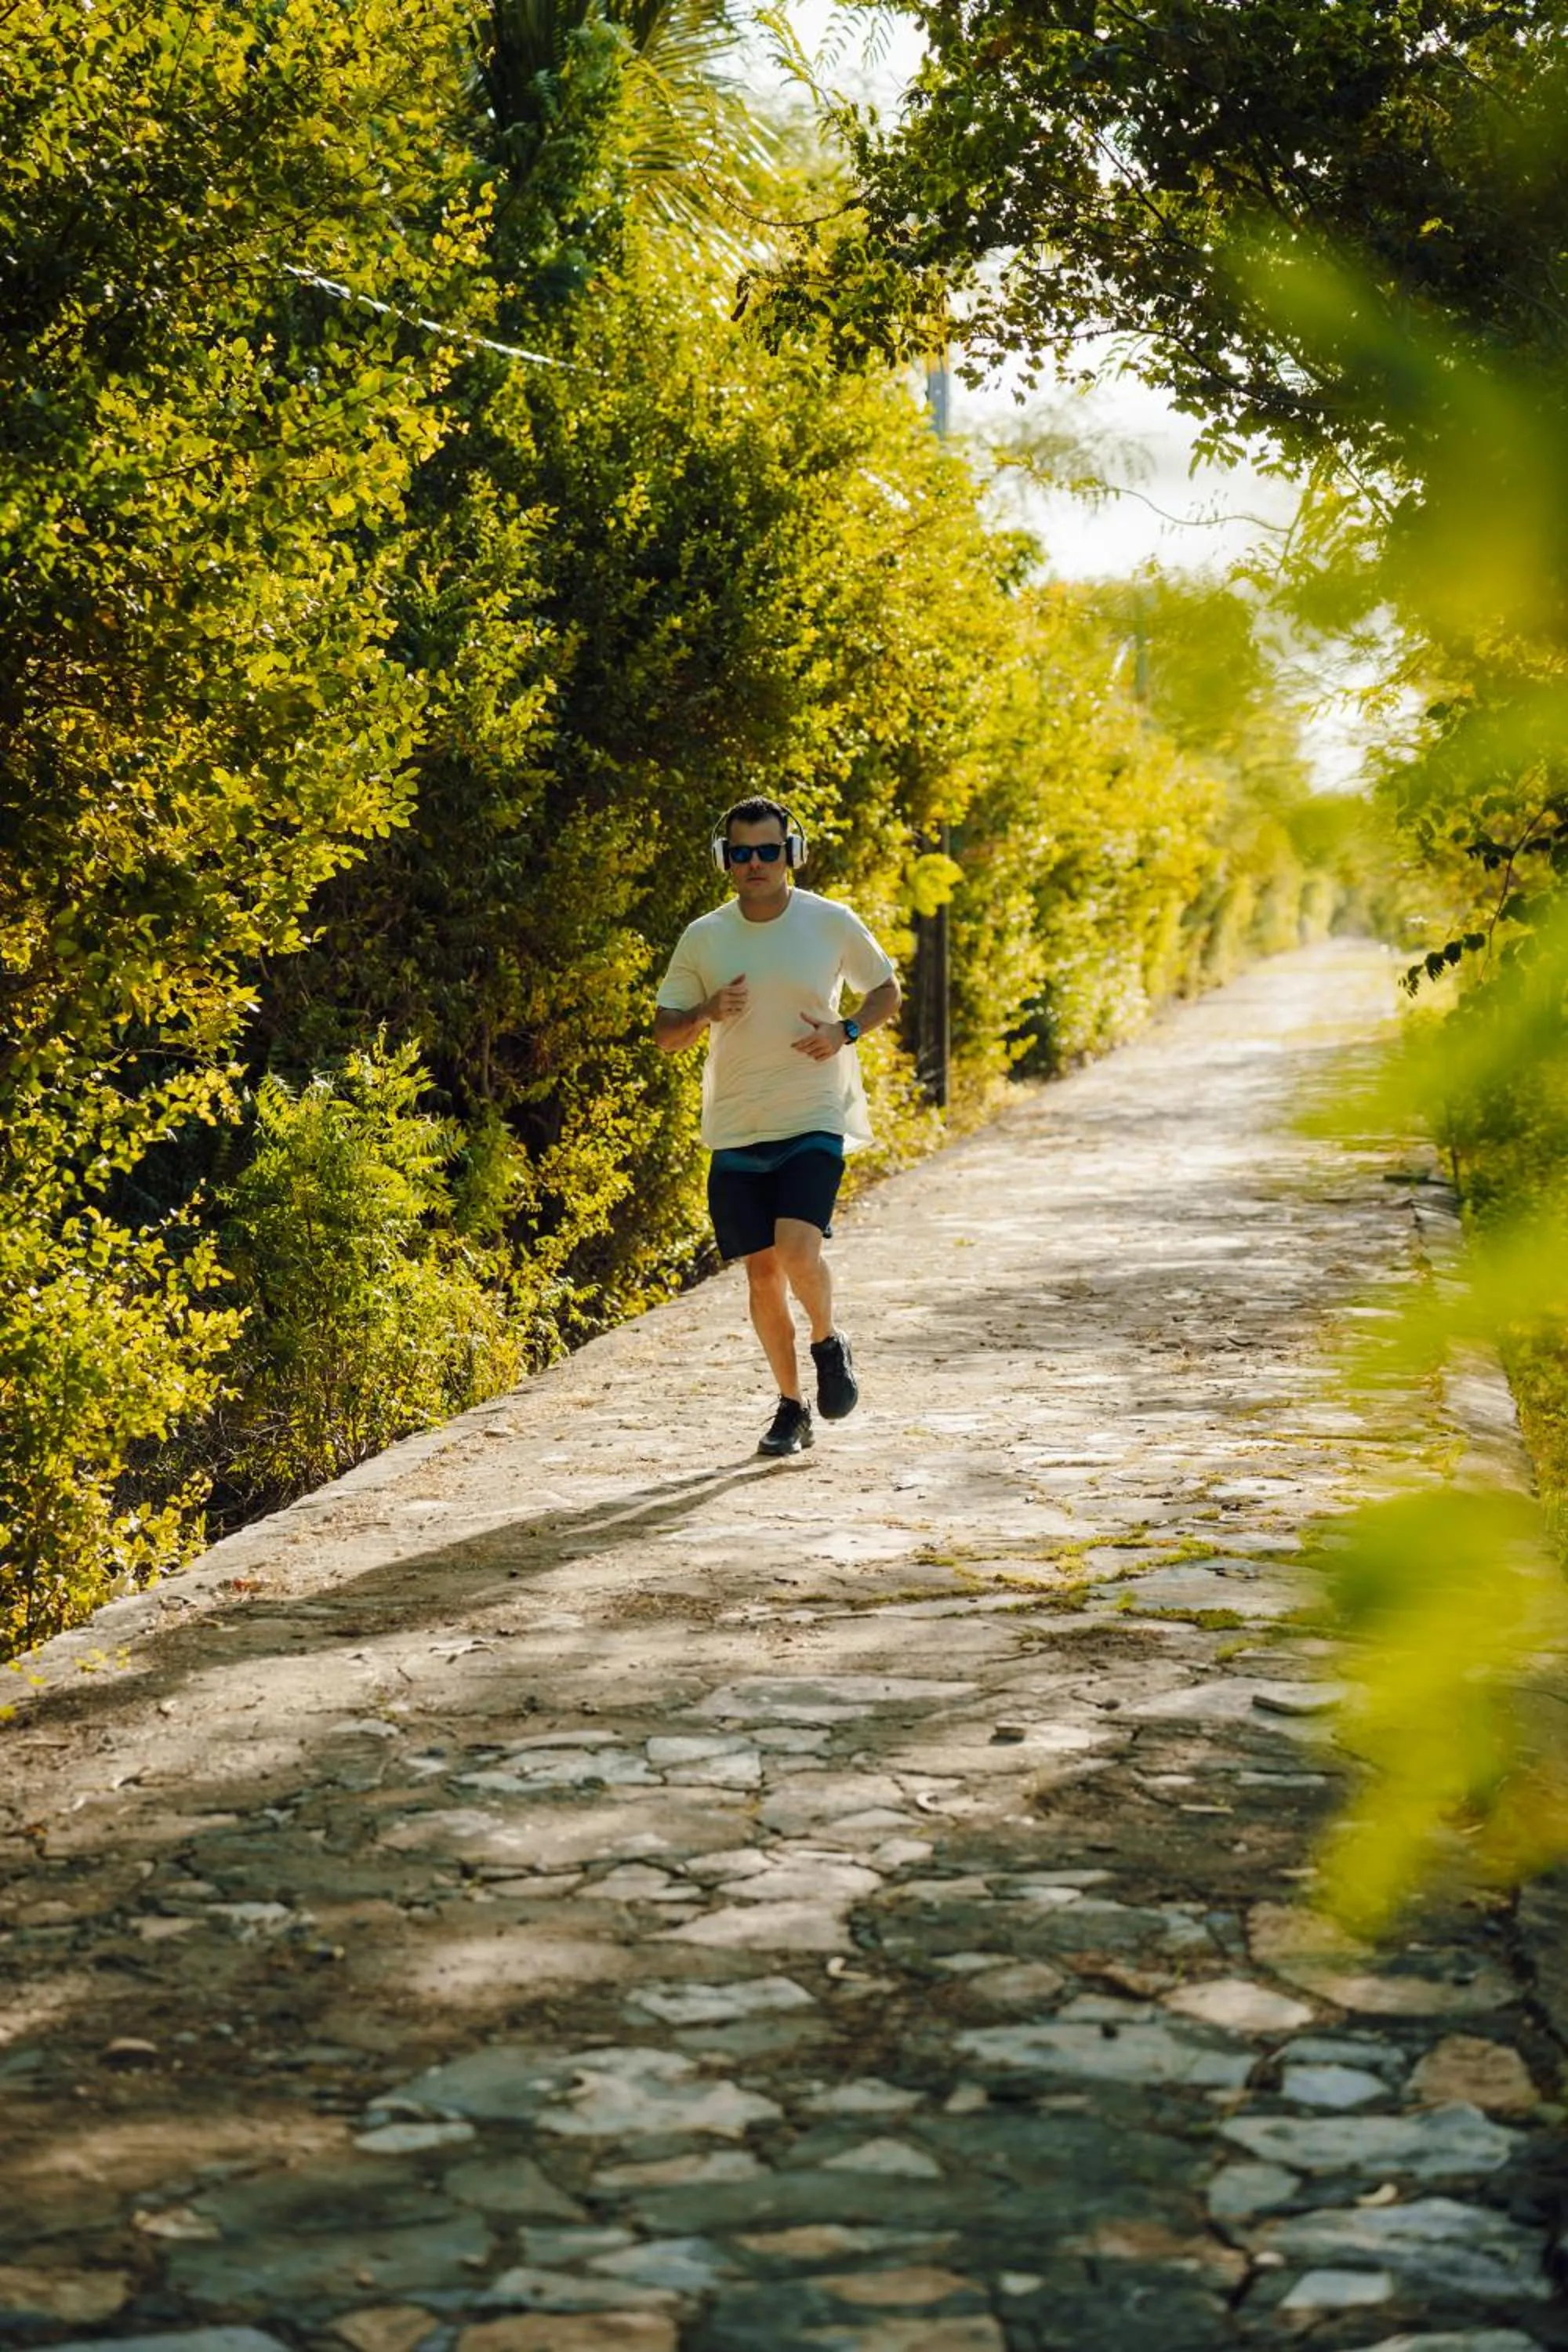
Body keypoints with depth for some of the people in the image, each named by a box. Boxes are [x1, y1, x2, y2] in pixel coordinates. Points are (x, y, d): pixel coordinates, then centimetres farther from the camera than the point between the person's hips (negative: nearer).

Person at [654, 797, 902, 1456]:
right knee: (761, 1269, 5)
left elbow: (886, 988, 13)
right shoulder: (702, 938, 2)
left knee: (798, 1249, -21)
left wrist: (847, 1032, -7)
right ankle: (791, 1407, 21)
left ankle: (829, 1344, 10)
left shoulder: (833, 924, -2)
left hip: (814, 1122, -3)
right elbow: (665, 1034, 7)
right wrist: (708, 1012, -14)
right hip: (736, 1130, 3)